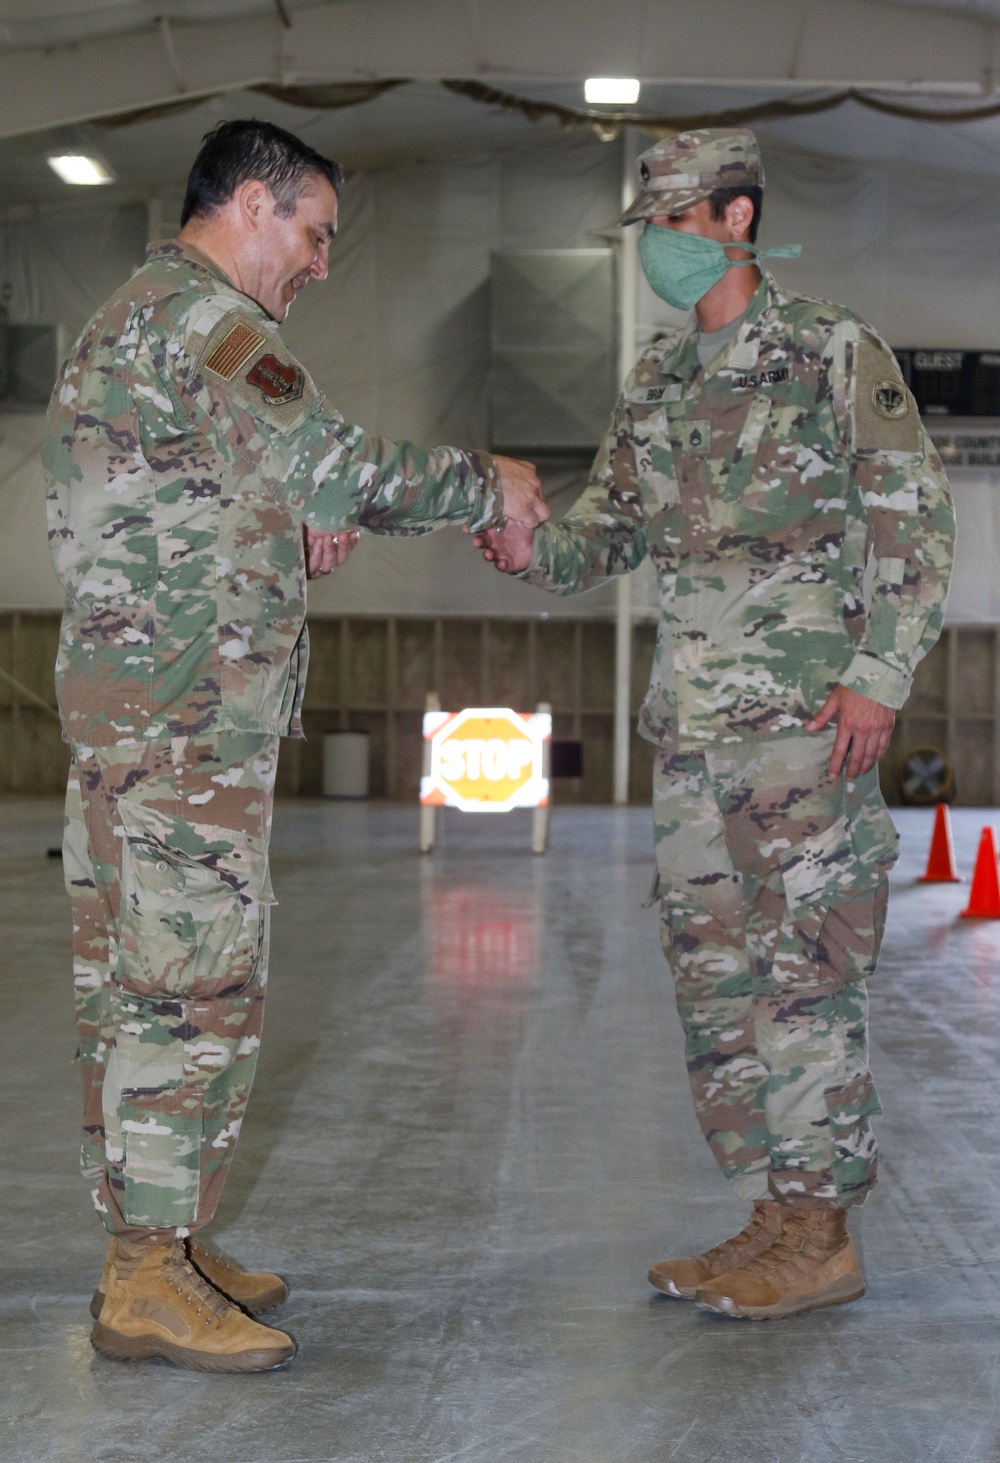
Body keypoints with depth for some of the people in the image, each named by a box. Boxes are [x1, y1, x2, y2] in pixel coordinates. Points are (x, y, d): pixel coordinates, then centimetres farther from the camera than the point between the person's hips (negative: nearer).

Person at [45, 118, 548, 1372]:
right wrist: (484, 485, -7)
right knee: (198, 985, -8)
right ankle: (147, 1279, -2)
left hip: (134, 708, 11)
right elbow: (322, 463, -20)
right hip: (182, 713, -11)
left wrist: (293, 542, 14)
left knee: (137, 979, 11)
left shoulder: (134, 318, 24)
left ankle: (154, 1244, 18)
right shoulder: (199, 312, -10)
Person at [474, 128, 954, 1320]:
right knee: (712, 973, 8)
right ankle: (775, 1219, 18)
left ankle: (822, 1236, 4)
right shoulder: (656, 386, 17)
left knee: (806, 967, -5)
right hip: (691, 725, 7)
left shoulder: (833, 352, -2)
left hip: (807, 721, -7)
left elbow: (916, 520, -5)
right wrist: (531, 548, -5)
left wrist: (878, 676, -13)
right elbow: (607, 533, 17)